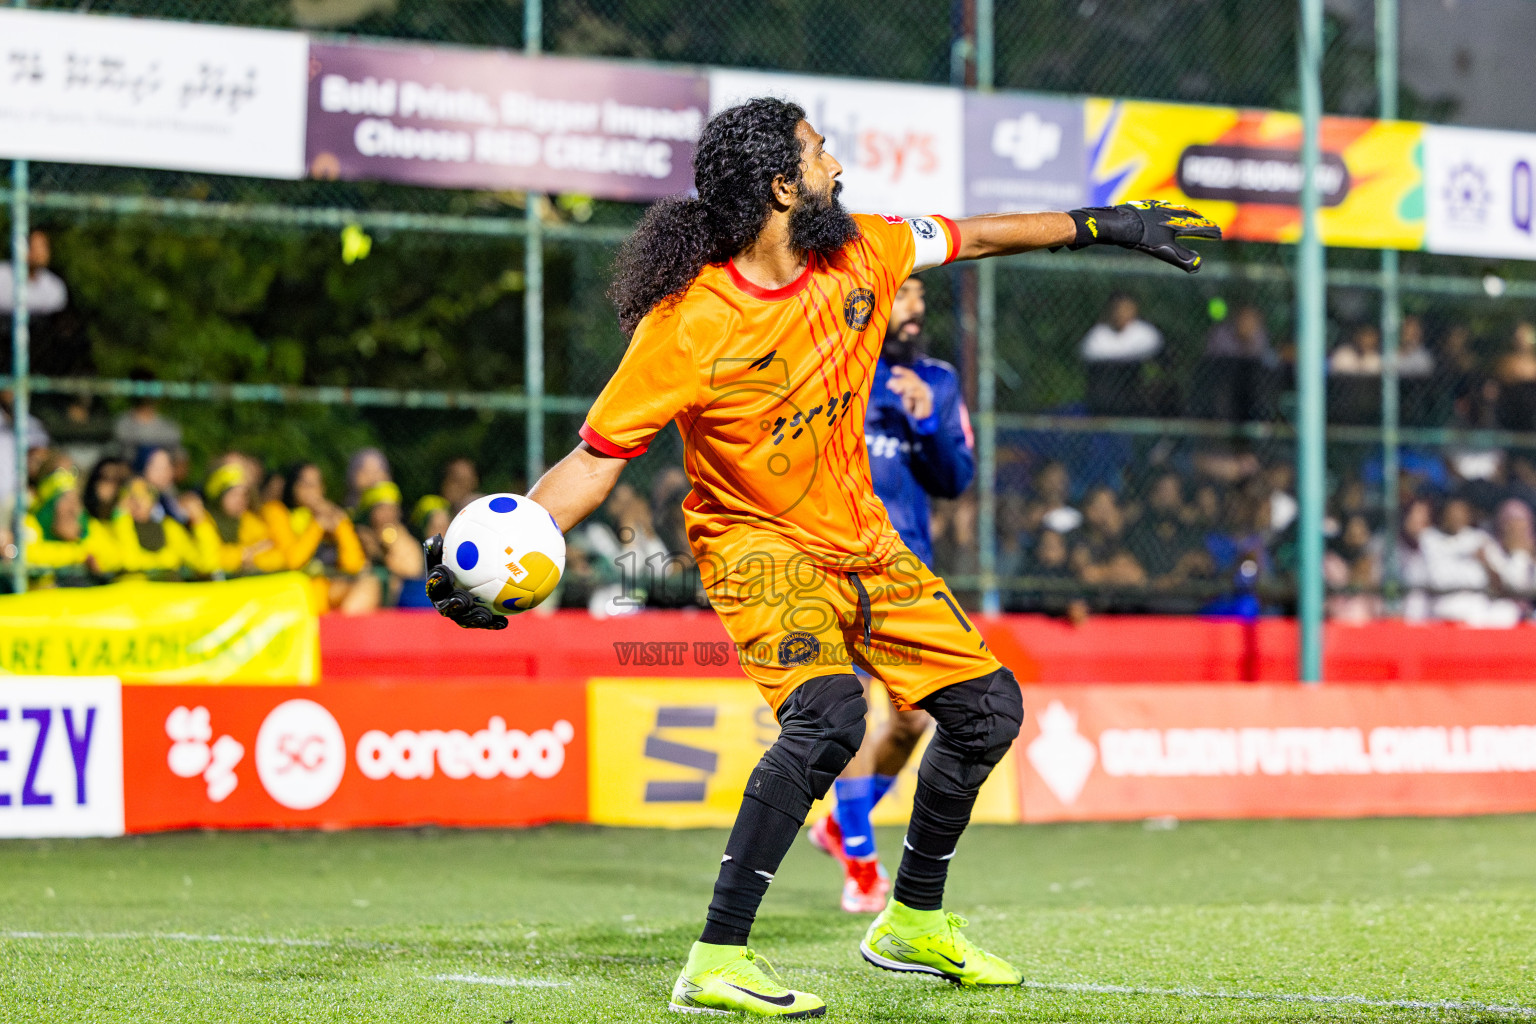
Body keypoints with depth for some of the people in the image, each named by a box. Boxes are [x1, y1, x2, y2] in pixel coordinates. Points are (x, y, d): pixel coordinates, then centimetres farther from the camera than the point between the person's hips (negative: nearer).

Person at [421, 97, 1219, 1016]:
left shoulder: (859, 256, -5)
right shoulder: (687, 325, -23)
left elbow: (969, 238, 14)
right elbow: (596, 459, -20)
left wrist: (1103, 226, 20)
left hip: (860, 540, 8)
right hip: (758, 547, -8)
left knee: (988, 706, 9)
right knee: (829, 712, -32)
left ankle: (914, 921, 29)